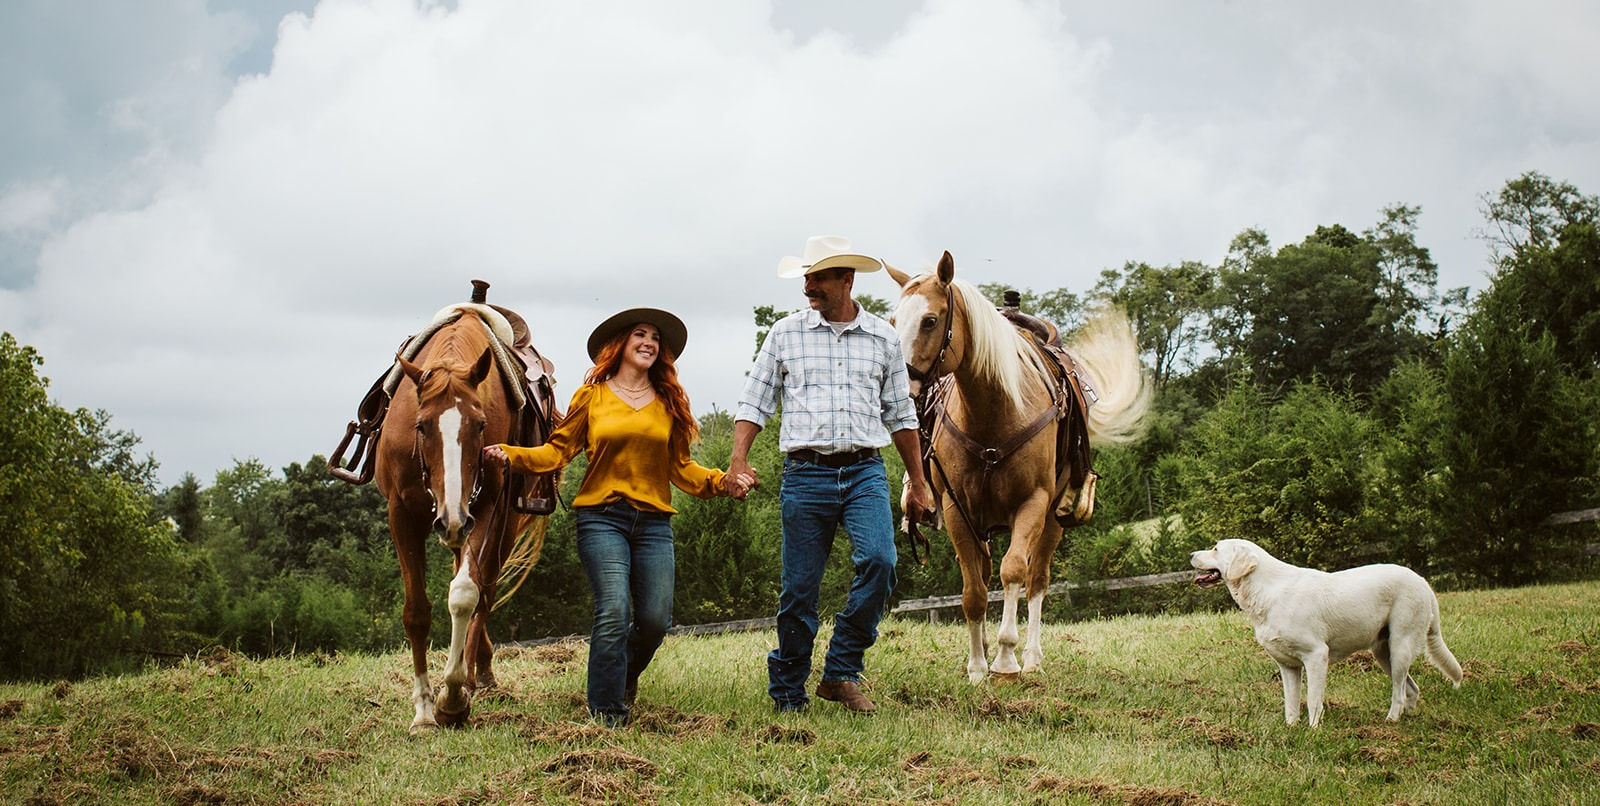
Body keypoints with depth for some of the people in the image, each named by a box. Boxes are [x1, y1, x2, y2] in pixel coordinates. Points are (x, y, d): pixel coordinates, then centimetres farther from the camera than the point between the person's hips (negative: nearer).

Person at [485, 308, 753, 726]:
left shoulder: (669, 403, 15)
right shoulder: (592, 396, 7)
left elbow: (680, 468, 14)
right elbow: (558, 450, 6)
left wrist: (723, 482, -2)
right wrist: (511, 455, -10)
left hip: (653, 522, 3)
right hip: (602, 519, -3)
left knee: (655, 619, -1)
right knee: (614, 613, -16)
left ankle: (626, 675, 33)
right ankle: (608, 715, -6)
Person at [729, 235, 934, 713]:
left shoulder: (883, 337, 10)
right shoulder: (786, 334, 6)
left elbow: (901, 415, 15)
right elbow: (754, 403, 6)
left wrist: (919, 484, 14)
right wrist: (739, 460, -9)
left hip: (865, 473, 1)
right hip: (806, 473, -1)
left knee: (879, 561, -21)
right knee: (799, 588, 1)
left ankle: (841, 673, -6)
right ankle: (788, 695, 15)